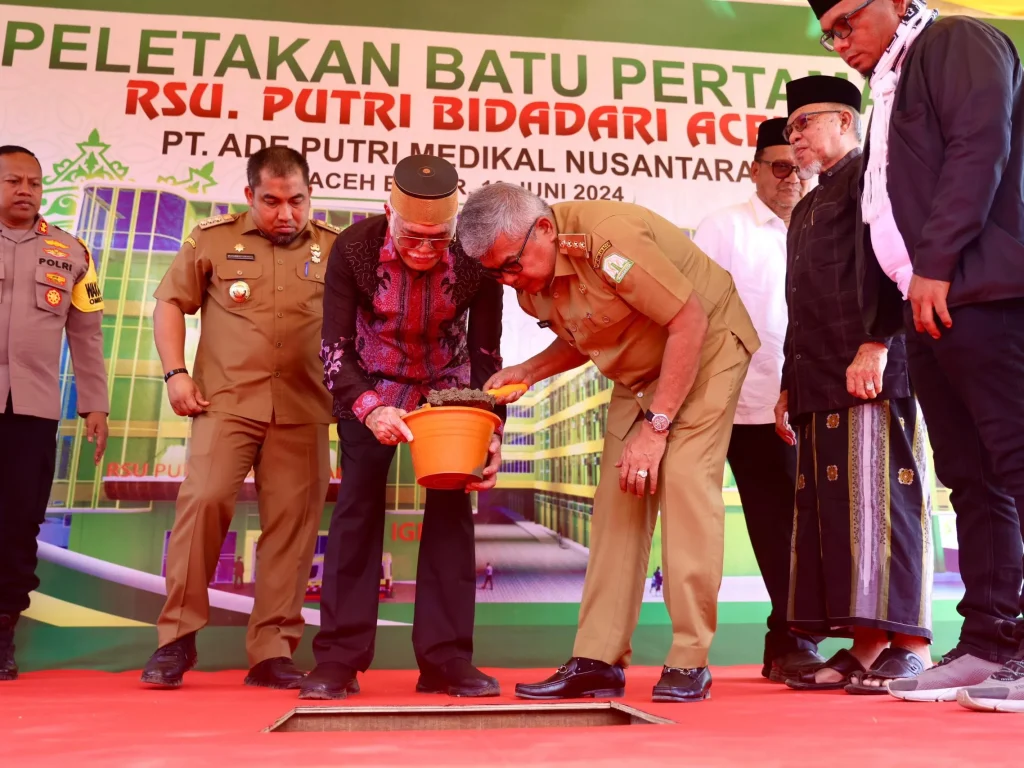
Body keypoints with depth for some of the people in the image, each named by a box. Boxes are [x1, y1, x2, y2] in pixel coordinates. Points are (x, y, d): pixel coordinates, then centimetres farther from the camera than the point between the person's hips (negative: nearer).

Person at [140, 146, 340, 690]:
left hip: (303, 410, 1)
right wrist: (175, 373, 1)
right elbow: (170, 303, 12)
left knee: (291, 523, 0)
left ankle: (272, 652, 9)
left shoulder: (335, 248, 8)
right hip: (227, 400, -1)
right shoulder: (213, 239, 7)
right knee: (202, 501, -12)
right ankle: (177, 637, 4)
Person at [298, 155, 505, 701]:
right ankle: (337, 658, 3)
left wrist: (490, 432, -25)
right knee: (357, 506, -6)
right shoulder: (354, 249, -24)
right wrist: (369, 410, -36)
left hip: (447, 389, 1)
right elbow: (334, 349, -20)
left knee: (452, 511, -7)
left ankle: (446, 660, 2)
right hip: (371, 389, 0)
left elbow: (486, 355, -14)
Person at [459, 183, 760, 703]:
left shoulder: (605, 237, -31)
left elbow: (690, 321, -28)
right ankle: (598, 661, 0)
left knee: (685, 483, -18)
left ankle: (690, 664, -10)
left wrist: (656, 425, -26)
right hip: (639, 369, 7)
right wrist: (527, 372, -9)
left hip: (706, 343, -7)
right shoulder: (529, 278, -6)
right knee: (617, 497, -2)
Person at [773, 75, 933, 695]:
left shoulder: (871, 171, 3)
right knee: (829, 505, 4)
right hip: (821, 384, 9)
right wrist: (790, 385, 20)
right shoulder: (807, 209, 28)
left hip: (872, 372, -8)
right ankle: (866, 645, 8)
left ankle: (911, 646, -4)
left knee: (881, 498, -10)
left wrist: (875, 343, -22)